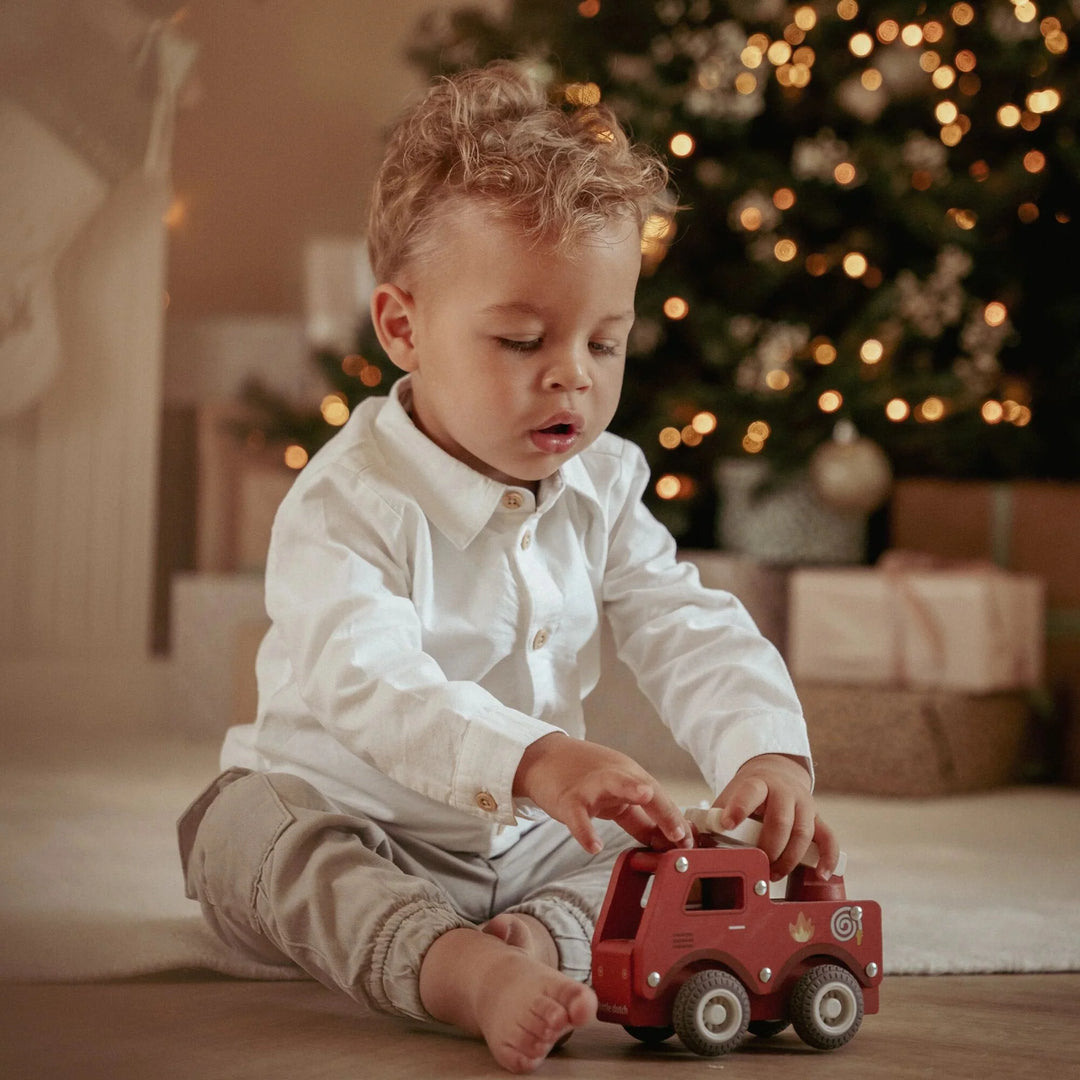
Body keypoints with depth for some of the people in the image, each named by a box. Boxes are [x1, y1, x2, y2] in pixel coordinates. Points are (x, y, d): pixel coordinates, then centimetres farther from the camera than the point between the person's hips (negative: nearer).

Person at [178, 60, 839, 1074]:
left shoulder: (600, 491, -1)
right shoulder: (349, 504, -22)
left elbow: (694, 635, -6)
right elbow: (365, 682, -38)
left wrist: (767, 751, -29)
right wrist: (531, 760, -56)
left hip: (532, 843, 6)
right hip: (359, 828, -5)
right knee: (253, 825, -34)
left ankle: (541, 936, -35)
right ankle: (464, 970, -54)